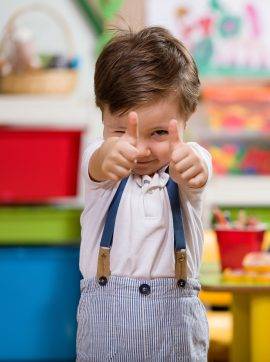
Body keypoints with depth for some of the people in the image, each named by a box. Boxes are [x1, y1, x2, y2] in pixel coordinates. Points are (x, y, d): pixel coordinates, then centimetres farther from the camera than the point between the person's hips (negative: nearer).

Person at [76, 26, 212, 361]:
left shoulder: (193, 157, -4)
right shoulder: (99, 159, -4)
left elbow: (197, 175, -28)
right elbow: (97, 164, -28)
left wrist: (188, 162, -53)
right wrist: (111, 154, -53)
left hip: (174, 313, 0)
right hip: (105, 314, 0)